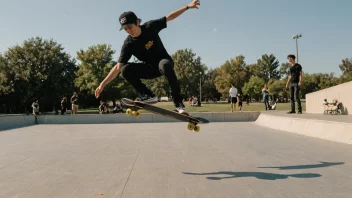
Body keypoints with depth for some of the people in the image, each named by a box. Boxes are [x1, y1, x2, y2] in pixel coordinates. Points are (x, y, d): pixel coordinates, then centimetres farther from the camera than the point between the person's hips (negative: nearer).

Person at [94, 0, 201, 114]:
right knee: (125, 70, -25)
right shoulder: (128, 44, -15)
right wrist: (103, 83, -26)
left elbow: (169, 17, -3)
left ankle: (178, 102, -29)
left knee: (165, 65, -41)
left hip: (163, 60, -1)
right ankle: (149, 96, -14)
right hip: (149, 68, 2)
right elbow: (118, 67, -17)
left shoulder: (150, 26, -14)